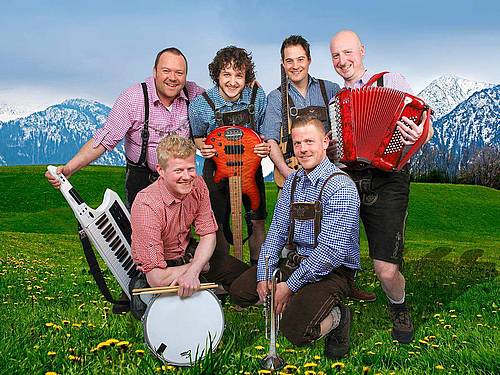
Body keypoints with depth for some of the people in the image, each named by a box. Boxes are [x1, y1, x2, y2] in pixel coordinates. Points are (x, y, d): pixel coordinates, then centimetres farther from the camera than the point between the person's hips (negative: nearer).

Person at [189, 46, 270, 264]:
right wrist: (203, 147, -19)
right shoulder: (201, 105, -18)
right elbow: (197, 136, 2)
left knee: (257, 222, 7)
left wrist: (266, 147, -14)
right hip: (217, 168, -2)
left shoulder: (257, 96, -12)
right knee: (218, 226, 7)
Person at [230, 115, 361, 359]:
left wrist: (289, 286, -20)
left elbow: (331, 252, -24)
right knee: (239, 291, 2)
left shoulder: (341, 188, -18)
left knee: (295, 332, -24)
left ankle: (336, 317, 5)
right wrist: (264, 276, -5)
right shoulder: (292, 181, 7)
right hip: (294, 261, 8)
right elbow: (277, 231, 7)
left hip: (331, 271, -7)